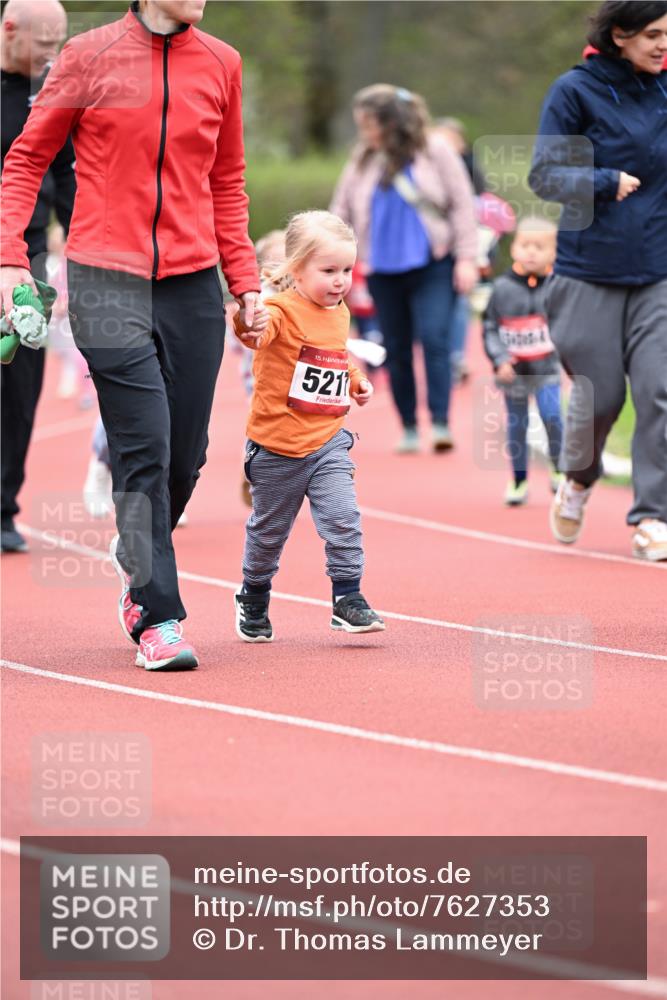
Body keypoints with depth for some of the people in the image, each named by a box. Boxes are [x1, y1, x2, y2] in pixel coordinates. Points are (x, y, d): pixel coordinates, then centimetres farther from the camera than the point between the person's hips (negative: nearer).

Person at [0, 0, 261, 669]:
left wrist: (244, 280, 13)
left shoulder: (221, 63, 9)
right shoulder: (91, 56, 0)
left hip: (192, 285, 4)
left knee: (184, 455, 5)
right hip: (108, 281, -4)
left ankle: (136, 558, 34)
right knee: (144, 450, -10)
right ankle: (157, 619, -6)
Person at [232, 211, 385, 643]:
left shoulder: (339, 313, 6)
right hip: (278, 444, -4)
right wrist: (250, 328, -63)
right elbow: (261, 330, -41)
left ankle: (348, 598, -4)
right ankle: (253, 599, 31)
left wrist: (356, 381, 10)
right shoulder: (284, 310, -16)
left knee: (343, 517, -12)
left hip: (328, 441, 4)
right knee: (269, 528, 12)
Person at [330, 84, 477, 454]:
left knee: (434, 340, -14)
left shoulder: (434, 151, -4)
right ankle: (409, 429, 15)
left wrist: (466, 258, -8)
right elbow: (341, 212, 10)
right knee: (396, 351, 6)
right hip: (383, 270, 4)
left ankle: (441, 423, -15)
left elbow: (462, 204, -3)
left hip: (433, 268, -4)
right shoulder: (363, 161, 5)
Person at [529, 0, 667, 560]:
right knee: (600, 396, 1)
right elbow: (544, 176, -8)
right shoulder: (575, 92, -5)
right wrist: (607, 182, -20)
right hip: (590, 272, -3)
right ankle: (579, 481, 32)